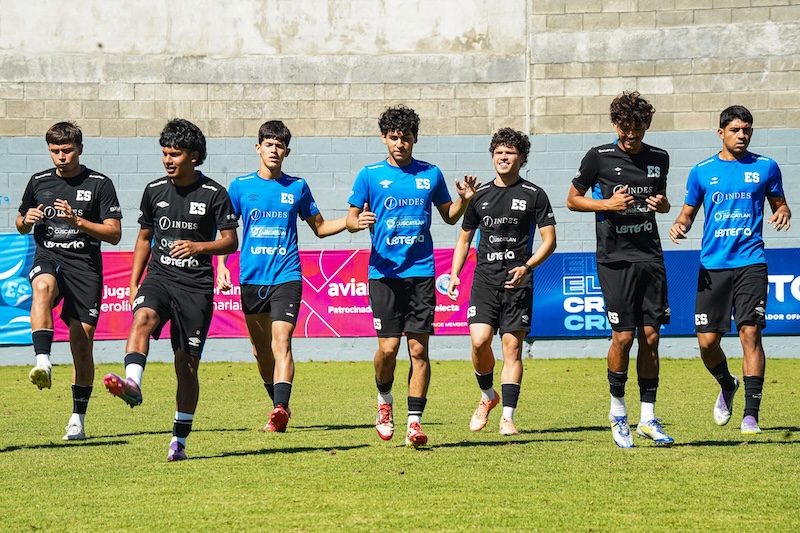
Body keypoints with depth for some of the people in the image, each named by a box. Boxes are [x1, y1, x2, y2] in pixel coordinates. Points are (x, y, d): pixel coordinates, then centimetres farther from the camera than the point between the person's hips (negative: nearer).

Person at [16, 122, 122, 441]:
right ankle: (42, 364, -49)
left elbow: (114, 234, -2)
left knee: (82, 343, -2)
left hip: (85, 266, -1)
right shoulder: (39, 182, 12)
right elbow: (21, 225, 25)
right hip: (47, 260, 1)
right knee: (43, 287, -37)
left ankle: (78, 420, 11)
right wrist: (27, 220, 0)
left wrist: (77, 220, -15)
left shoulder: (99, 185, 2)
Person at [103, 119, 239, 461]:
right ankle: (132, 384, -54)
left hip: (196, 287, -2)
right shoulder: (155, 190, 9)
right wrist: (133, 284, 14)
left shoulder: (214, 194, -1)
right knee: (142, 318, -33)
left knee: (187, 366, 2)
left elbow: (231, 241, 1)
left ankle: (179, 440, 14)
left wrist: (198, 247, -17)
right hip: (159, 277, 2)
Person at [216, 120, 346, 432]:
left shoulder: (297, 187, 7)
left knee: (281, 339, -19)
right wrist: (221, 266, -4)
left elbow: (320, 227, 18)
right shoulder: (241, 186, 6)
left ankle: (280, 410, -30)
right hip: (251, 278, 2)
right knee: (261, 348, 11)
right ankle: (279, 403, 29)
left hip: (286, 277, -2)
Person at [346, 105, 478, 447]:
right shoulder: (370, 176, 5)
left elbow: (449, 216, 20)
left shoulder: (430, 174, 10)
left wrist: (464, 199, 0)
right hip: (384, 272, -1)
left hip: (421, 272, 1)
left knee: (419, 348, -4)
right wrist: (359, 222, -16)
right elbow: (351, 219, 7)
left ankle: (414, 421, -2)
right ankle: (384, 401, 22)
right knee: (388, 346, -6)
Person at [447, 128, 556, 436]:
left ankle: (507, 417, -3)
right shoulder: (480, 195, 12)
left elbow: (549, 240, 1)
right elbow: (464, 238, 21)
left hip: (518, 282, -2)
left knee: (512, 346, -5)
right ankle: (488, 396, 13)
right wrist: (454, 274, 7)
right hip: (484, 278, 2)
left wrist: (526, 267, -15)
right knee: (480, 340, -13)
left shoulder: (534, 195, 3)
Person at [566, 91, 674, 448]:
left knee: (650, 336, 2)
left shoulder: (659, 159, 10)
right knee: (623, 336, -9)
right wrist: (607, 204, -10)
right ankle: (617, 411, 11)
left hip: (650, 258, 4)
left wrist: (662, 204, 1)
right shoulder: (599, 157, -2)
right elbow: (573, 200, 6)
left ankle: (647, 418, 10)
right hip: (615, 258, -4)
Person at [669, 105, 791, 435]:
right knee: (707, 340, -1)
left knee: (750, 333, -12)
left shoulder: (765, 168, 6)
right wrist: (679, 225, -7)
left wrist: (783, 214, -8)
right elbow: (688, 212, 15)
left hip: (750, 262, -1)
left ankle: (751, 413, -9)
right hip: (712, 265, 1)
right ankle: (727, 386, 31)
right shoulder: (702, 171, 7)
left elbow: (779, 203, 15)